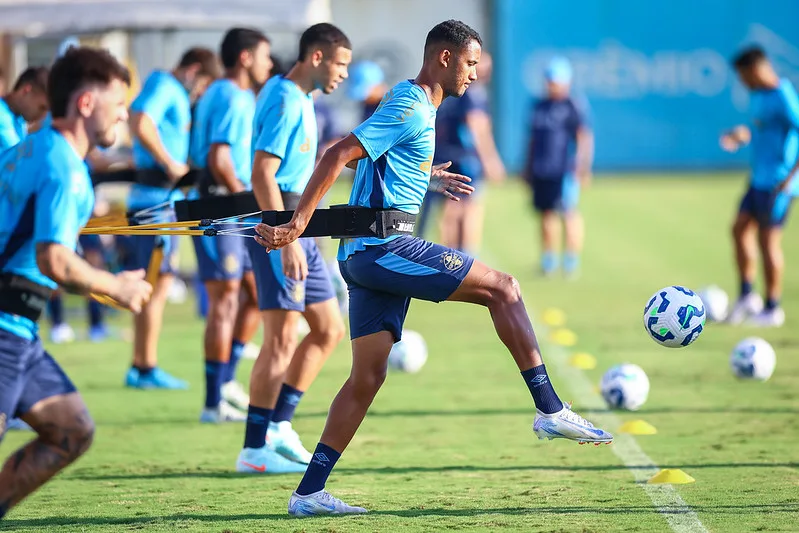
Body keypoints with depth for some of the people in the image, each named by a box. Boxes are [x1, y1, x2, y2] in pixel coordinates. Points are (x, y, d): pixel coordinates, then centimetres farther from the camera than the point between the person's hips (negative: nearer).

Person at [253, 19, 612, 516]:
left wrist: (428, 176, 42)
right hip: (384, 246, -10)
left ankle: (309, 492, 6)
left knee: (368, 376, 8)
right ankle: (550, 410, -6)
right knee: (501, 287, -7)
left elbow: (365, 156, 35)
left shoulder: (411, 105, 20)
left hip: (366, 254, 10)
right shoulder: (411, 108, -11)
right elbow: (339, 155, -19)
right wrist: (298, 225, -23)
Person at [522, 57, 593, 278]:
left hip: (565, 170, -6)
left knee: (569, 213, -9)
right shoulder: (540, 106, 17)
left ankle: (571, 262, -4)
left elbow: (584, 138, -7)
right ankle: (548, 261, 16)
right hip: (541, 172, 6)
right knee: (546, 214, 8)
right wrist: (528, 168, 22)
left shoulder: (575, 106, -3)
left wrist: (581, 167, -14)